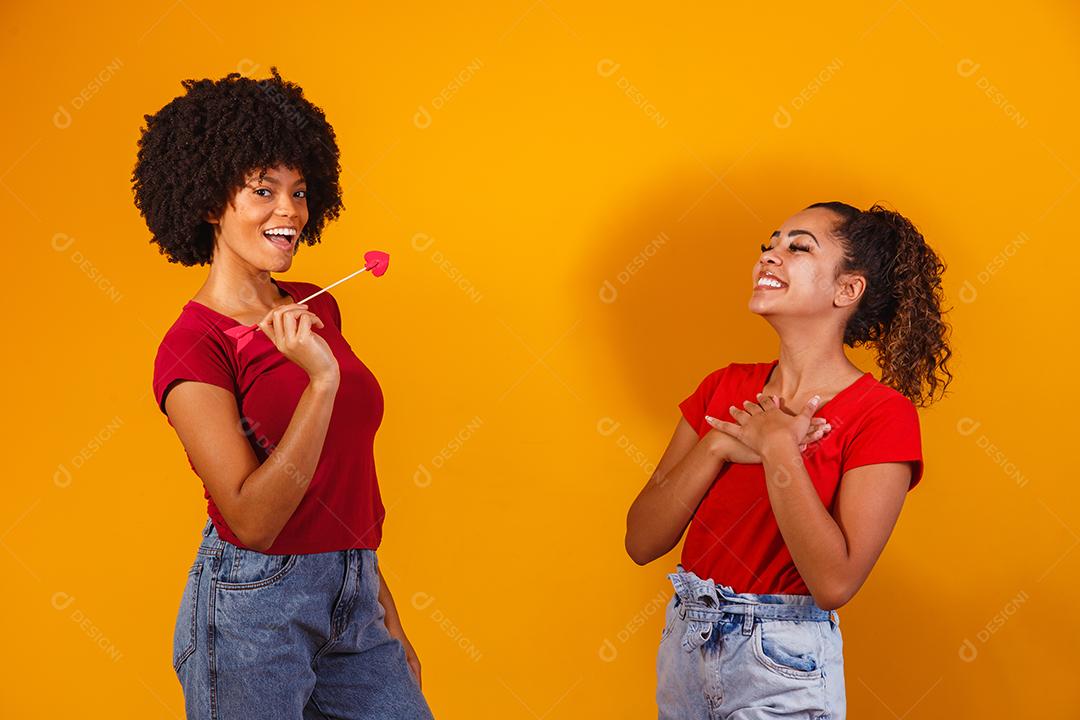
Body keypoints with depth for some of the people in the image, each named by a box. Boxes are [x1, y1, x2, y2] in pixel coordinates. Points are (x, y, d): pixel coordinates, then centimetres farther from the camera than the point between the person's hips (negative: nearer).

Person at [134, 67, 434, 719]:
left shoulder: (317, 308, 8)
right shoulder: (195, 348, -13)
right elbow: (252, 519, -20)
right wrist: (321, 378, -25)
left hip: (352, 603, 6)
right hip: (255, 609, -6)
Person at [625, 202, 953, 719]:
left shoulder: (881, 414, -12)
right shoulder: (724, 388, 4)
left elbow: (835, 582, -21)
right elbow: (641, 542, -3)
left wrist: (777, 445, -18)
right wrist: (718, 446, -15)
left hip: (783, 671, -5)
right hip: (683, 647, 5)